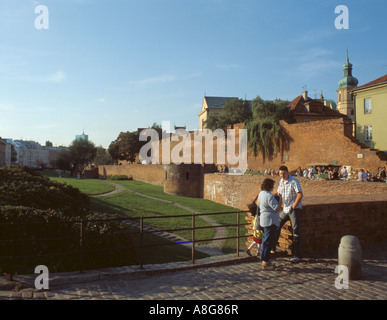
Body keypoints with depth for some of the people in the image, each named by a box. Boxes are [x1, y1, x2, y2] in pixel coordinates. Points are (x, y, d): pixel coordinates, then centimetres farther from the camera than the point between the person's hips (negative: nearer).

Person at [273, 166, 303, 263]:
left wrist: (294, 206, -20)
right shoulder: (281, 181, 10)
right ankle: (272, 247, 27)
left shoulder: (294, 181, -14)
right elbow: (278, 193, 22)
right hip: (285, 209, 8)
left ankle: (297, 255, 1)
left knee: (296, 230, -5)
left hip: (294, 209, -8)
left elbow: (300, 194, -22)